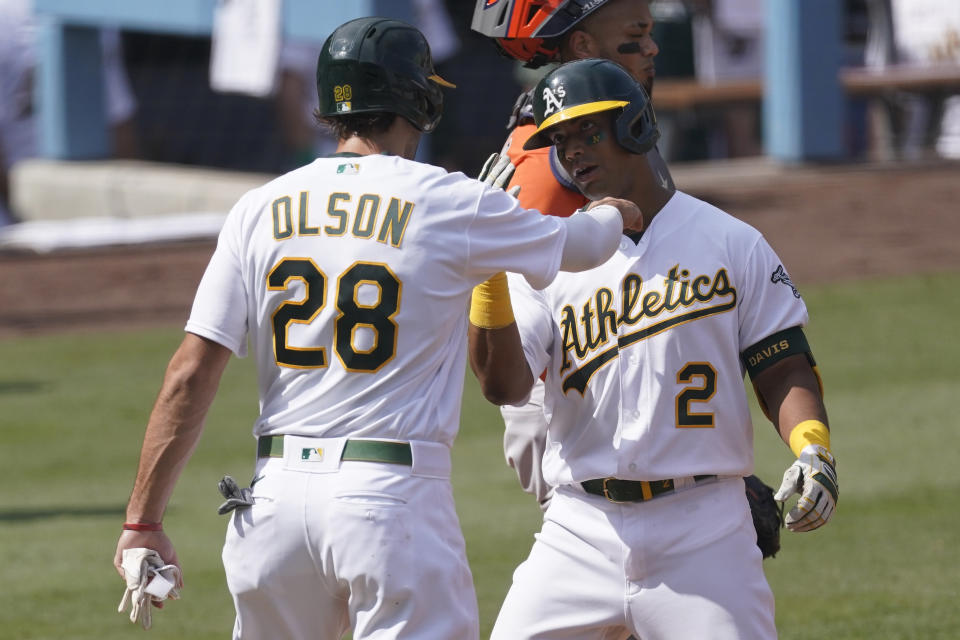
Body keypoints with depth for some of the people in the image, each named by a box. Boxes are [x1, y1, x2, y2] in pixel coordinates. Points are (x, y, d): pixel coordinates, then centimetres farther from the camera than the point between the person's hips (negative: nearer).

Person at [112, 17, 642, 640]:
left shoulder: (260, 209, 5)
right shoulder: (451, 204, -3)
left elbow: (191, 374, 1)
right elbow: (583, 246, 14)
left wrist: (144, 521, 4)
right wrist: (614, 214, 39)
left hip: (277, 495, 4)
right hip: (394, 496, -4)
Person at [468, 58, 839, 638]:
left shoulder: (732, 244, 5)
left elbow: (783, 370, 3)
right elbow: (505, 385, -4)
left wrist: (813, 449, -17)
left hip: (701, 537, -2)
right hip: (581, 536, 2)